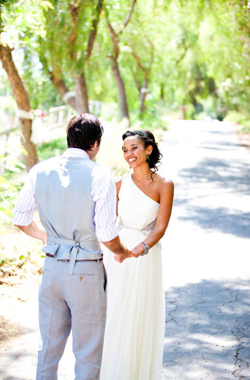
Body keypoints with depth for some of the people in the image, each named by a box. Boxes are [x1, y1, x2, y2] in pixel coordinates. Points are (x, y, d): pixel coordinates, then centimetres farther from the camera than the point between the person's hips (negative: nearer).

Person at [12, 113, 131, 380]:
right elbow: (107, 236, -16)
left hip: (52, 267, 5)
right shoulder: (100, 177, -15)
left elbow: (20, 220, 6)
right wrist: (121, 252, 6)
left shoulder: (40, 171, -2)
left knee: (49, 345, 20)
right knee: (87, 352, 10)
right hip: (86, 271, -5)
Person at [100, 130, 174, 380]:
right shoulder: (120, 185, 4)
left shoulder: (164, 185, -6)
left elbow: (161, 227, -12)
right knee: (113, 316, 7)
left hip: (146, 256, -3)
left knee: (140, 318, 5)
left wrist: (142, 247, -28)